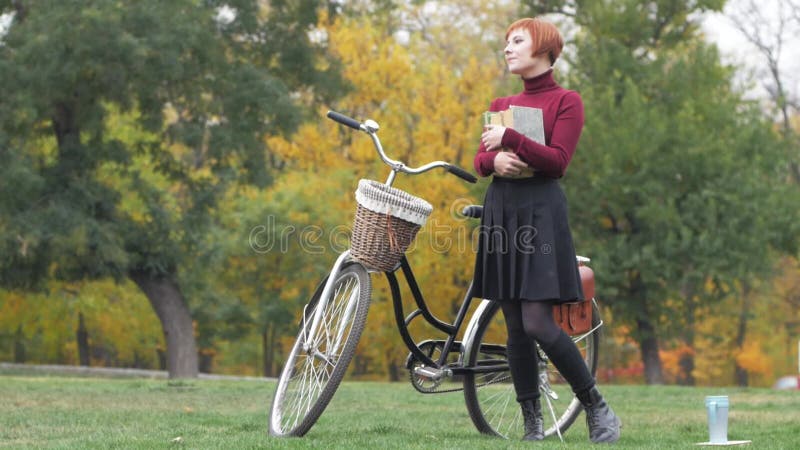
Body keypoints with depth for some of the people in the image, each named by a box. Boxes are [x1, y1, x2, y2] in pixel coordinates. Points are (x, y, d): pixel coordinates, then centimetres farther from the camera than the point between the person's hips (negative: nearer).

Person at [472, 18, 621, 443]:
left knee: (537, 323, -14)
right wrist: (494, 160, -9)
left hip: (541, 209, -6)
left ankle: (597, 408, 1)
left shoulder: (566, 101, -1)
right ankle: (532, 425, 10)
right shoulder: (500, 105, 17)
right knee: (514, 327, 4)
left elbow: (557, 160, -11)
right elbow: (480, 159, 12)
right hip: (500, 209, 6)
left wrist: (510, 139, -18)